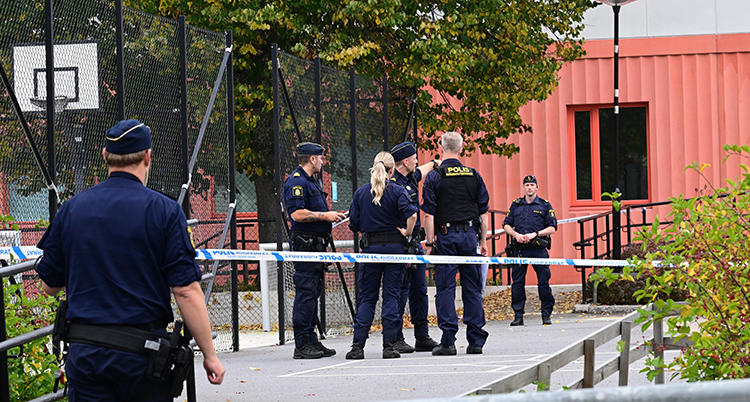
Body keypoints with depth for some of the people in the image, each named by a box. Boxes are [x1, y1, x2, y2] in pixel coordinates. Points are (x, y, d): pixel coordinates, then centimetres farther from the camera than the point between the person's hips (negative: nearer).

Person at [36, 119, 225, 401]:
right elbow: (186, 290, -10)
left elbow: (49, 286, 12)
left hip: (85, 351, 2)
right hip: (142, 353, -2)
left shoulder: (71, 209, 4)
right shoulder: (164, 211, -5)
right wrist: (209, 354, -3)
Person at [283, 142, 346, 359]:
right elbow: (297, 213, -22)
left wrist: (330, 214, 14)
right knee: (305, 293, -10)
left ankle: (312, 341, 16)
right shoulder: (296, 182, -12)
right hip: (305, 244, -11)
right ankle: (301, 345, -10)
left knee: (313, 292, 12)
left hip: (316, 243, 11)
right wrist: (325, 215, -18)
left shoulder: (312, 182, 20)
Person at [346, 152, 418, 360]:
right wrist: (406, 233, -6)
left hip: (371, 247, 1)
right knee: (391, 296, 2)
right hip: (394, 246, -1)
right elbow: (411, 214, -19)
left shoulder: (361, 192, 3)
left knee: (366, 297, 7)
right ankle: (389, 346, -2)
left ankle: (358, 345, 0)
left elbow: (354, 224, 3)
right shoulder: (397, 191, -4)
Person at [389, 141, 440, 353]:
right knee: (401, 291, -7)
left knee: (419, 290, 10)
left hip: (414, 242, 9)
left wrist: (435, 163, 57)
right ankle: (396, 340, -2)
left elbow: (423, 169, 38)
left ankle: (422, 337, 14)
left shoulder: (411, 177, 12)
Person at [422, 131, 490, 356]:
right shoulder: (474, 176, 6)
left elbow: (429, 214, -8)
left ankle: (448, 341, -5)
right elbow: (484, 212, 8)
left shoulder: (434, 177, -4)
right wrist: (483, 240, 15)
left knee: (445, 288, -1)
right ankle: (476, 340, 7)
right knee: (472, 288, 7)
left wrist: (430, 242, -3)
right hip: (470, 235, 3)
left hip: (446, 236, -3)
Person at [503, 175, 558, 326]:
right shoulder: (516, 205, 14)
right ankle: (518, 316, 5)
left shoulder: (545, 206, 7)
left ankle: (546, 315, 5)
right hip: (519, 249, 2)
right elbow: (506, 225, 14)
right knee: (517, 282, 0)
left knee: (544, 282, -2)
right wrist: (516, 234, -6)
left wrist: (535, 234, -11)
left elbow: (552, 228, 2)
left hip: (538, 249, -2)